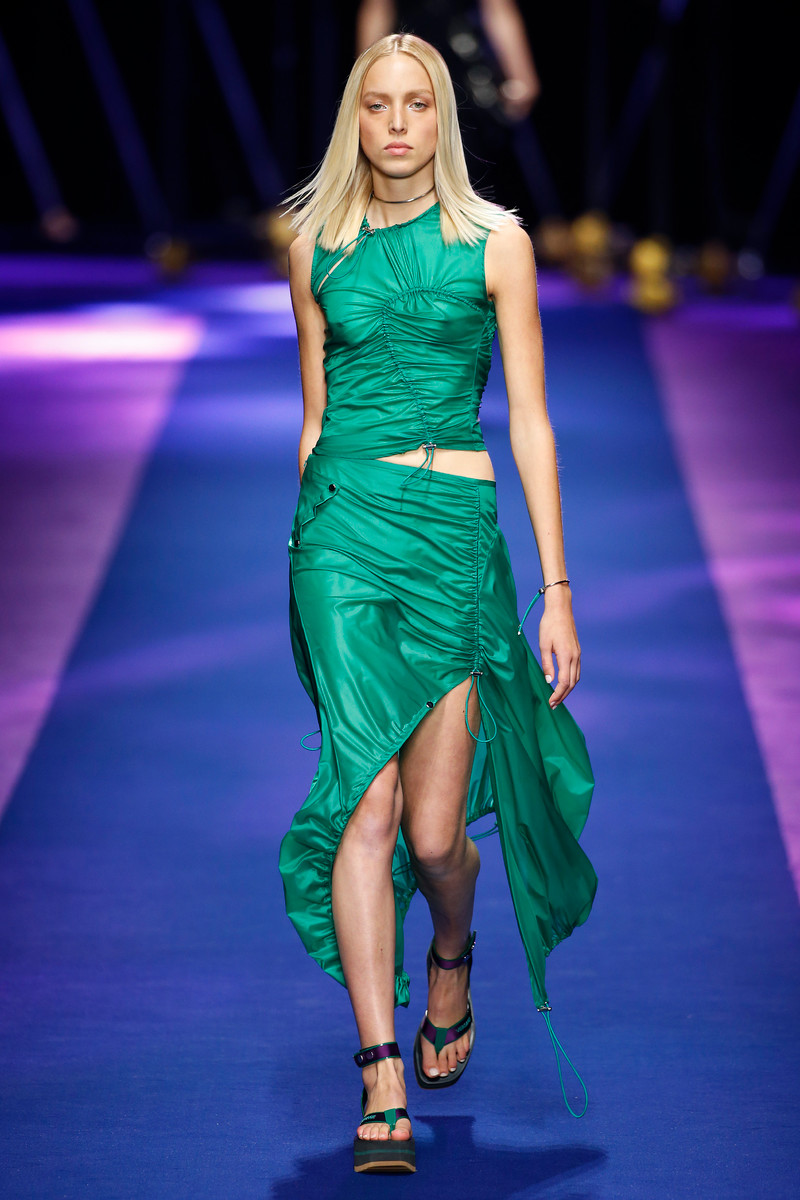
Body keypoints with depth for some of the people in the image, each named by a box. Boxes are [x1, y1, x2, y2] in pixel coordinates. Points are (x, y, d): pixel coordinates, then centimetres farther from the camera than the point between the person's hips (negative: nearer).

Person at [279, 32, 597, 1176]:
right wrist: (307, 555, 19)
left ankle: (453, 954, 36)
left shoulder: (495, 245, 4)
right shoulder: (317, 248, 10)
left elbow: (531, 422, 2)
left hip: (457, 533, -1)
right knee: (366, 801, -12)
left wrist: (557, 588, -2)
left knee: (435, 831, 0)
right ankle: (383, 1081, -12)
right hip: (344, 523, 1)